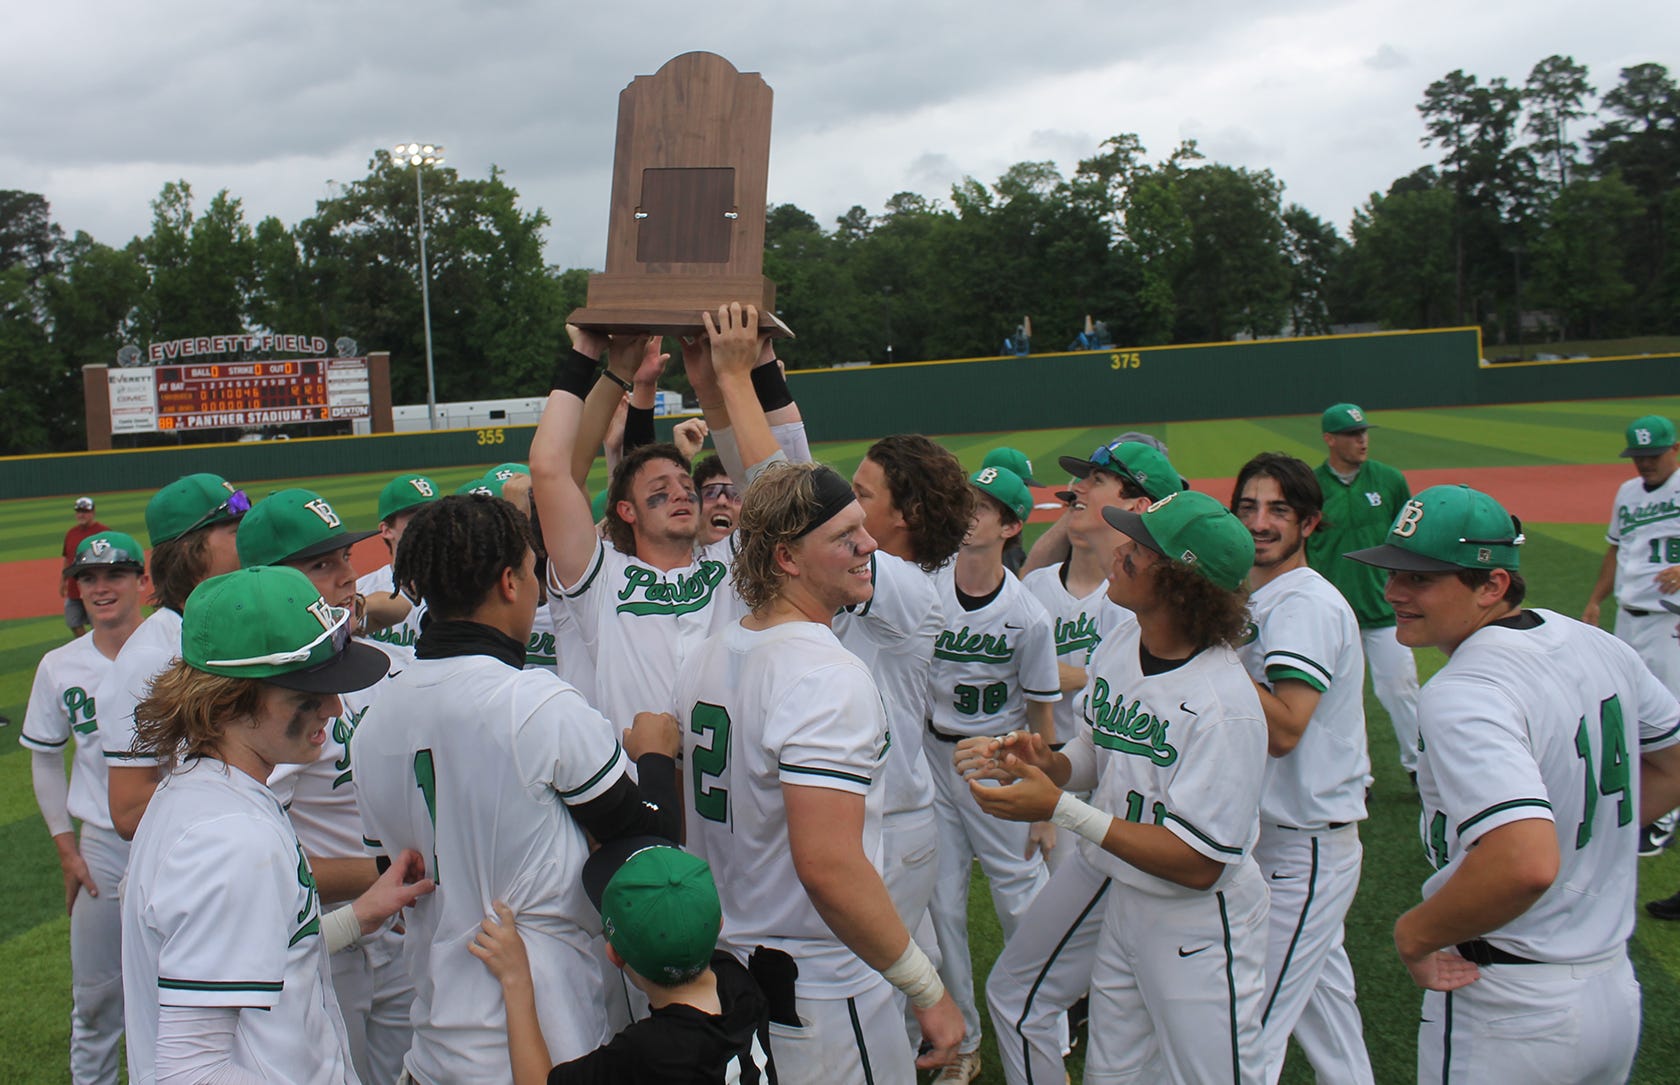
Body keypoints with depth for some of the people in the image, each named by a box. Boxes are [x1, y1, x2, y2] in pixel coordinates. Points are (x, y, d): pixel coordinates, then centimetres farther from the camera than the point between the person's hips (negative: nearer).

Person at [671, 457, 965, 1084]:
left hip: (723, 963, 9)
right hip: (817, 993, -9)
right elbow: (828, 865, -31)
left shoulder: (704, 660, 5)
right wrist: (928, 991, -23)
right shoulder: (827, 678, -23)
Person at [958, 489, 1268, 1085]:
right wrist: (1044, 763, -14)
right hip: (1122, 901, 7)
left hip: (1198, 923, -7)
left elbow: (1198, 864, -26)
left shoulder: (1224, 705, -28)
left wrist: (1060, 808, -29)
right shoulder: (1119, 645, -4)